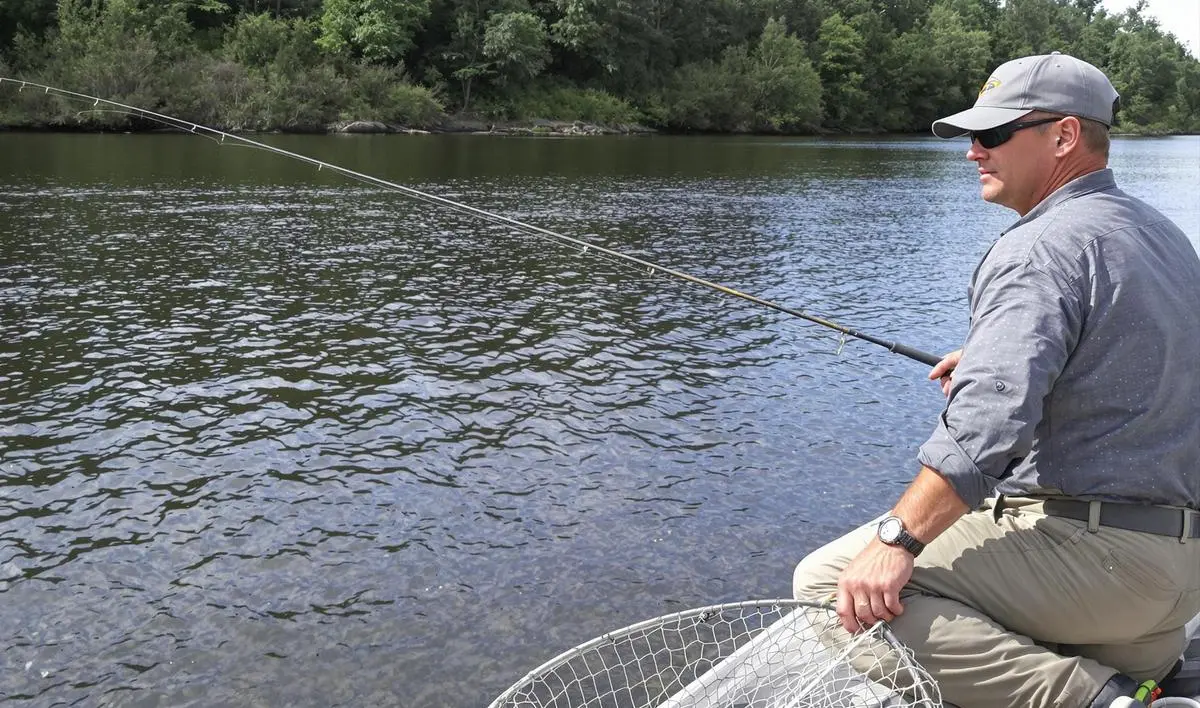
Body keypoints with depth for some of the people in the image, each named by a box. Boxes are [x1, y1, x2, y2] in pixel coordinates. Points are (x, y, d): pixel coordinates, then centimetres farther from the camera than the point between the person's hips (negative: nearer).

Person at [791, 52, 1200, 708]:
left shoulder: (1041, 247, -16)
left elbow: (991, 419, -30)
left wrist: (899, 538, -32)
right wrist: (992, 360, 29)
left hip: (1090, 552, -10)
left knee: (829, 583, -16)